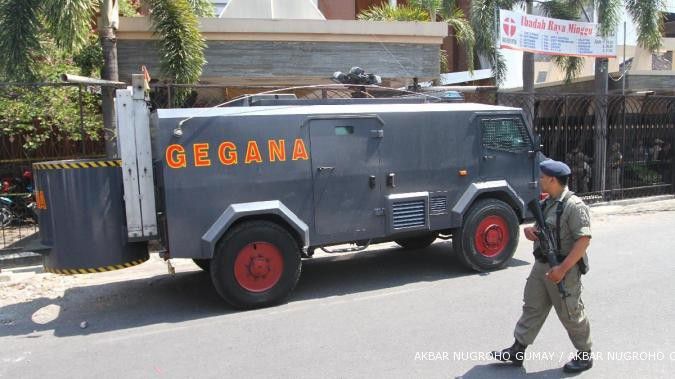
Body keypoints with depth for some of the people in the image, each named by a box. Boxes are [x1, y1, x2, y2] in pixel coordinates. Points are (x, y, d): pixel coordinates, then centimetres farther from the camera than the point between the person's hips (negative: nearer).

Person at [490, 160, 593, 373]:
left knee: (570, 313, 7)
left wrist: (562, 269, -27)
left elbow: (584, 239, -24)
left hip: (564, 269, -9)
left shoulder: (573, 205, -19)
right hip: (541, 265, 9)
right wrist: (530, 230, -4)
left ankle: (585, 355, 28)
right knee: (532, 307, 11)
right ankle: (518, 351, 19)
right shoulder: (548, 203, 9)